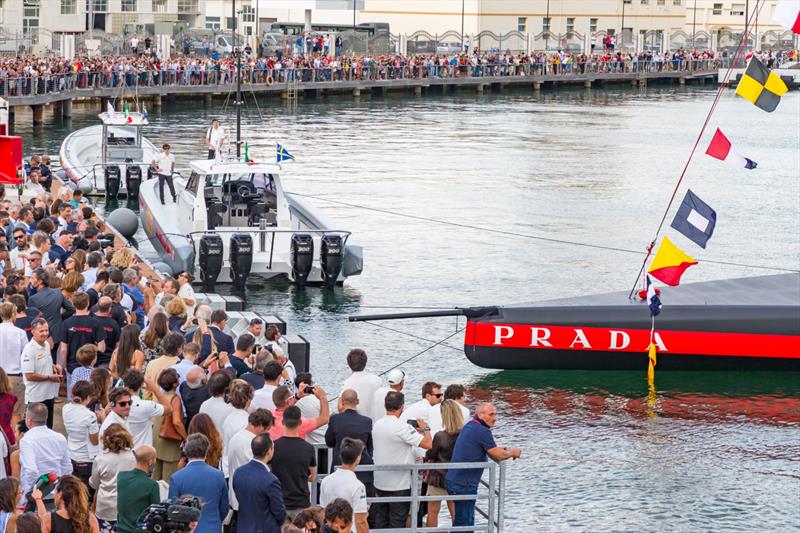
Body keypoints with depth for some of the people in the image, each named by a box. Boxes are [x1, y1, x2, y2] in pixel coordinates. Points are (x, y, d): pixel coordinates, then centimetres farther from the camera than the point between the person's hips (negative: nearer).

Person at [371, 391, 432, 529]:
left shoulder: (377, 425, 2)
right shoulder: (402, 427, -21)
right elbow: (427, 444, -24)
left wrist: (415, 432, 9)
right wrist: (425, 429, -4)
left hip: (380, 482, 7)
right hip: (399, 485, -7)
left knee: (381, 520, 16)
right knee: (397, 523, 2)